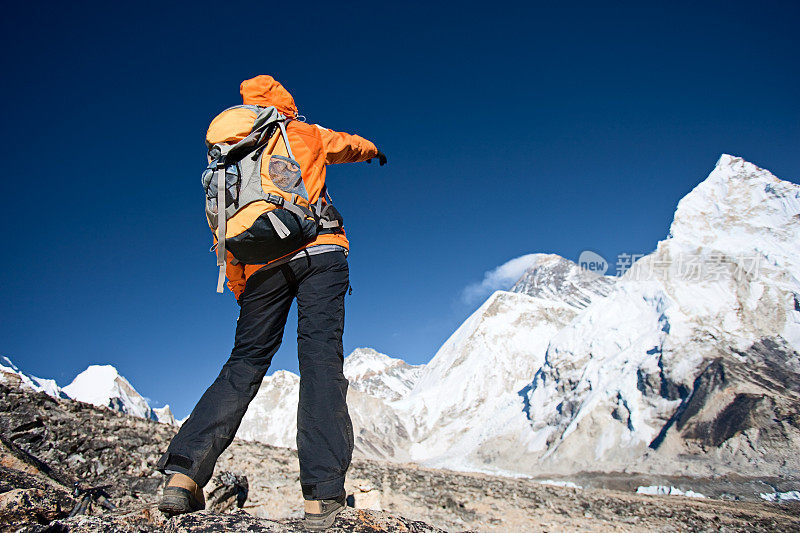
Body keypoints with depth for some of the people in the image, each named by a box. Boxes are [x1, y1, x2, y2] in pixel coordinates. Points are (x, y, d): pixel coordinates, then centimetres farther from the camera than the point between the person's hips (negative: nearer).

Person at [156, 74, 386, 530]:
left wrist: (240, 292, 27)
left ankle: (185, 470, -6)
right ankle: (323, 496, -19)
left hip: (260, 265, 3)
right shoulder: (304, 135, 17)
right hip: (317, 250, -3)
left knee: (245, 363, 7)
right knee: (321, 357, -11)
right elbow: (347, 145, 39)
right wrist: (373, 151, 62)